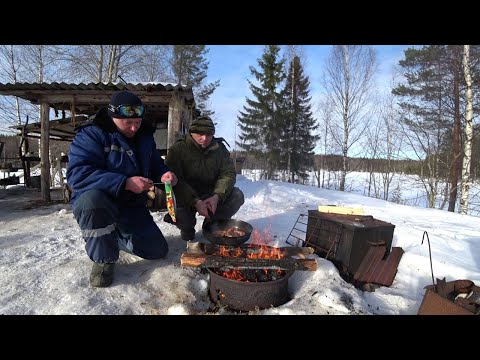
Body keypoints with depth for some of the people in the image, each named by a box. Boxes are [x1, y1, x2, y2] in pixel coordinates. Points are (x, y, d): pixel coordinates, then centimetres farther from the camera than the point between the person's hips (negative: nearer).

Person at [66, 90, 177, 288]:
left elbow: (156, 165, 11)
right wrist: (125, 183, -37)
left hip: (132, 205, 5)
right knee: (93, 198, -42)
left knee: (158, 250, 0)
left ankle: (113, 236, 26)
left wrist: (164, 174, -14)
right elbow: (77, 175, -28)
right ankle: (103, 259, -16)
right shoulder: (91, 134, -16)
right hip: (94, 203, -5)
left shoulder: (144, 136, 2)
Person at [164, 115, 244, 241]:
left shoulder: (220, 148, 0)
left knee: (237, 195, -18)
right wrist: (196, 202, -33)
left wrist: (217, 196, -26)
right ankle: (187, 228, 8)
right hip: (186, 198, -3)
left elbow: (228, 174, -7)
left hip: (211, 196, 3)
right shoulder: (177, 149, -11)